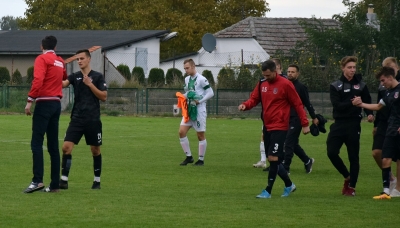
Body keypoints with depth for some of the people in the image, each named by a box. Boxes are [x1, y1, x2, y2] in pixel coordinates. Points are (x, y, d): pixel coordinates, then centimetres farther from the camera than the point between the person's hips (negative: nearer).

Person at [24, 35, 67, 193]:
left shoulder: (42, 59, -6)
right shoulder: (60, 62, 14)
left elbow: (38, 80, -19)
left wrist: (30, 100, -19)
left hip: (44, 103, -7)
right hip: (57, 104, 7)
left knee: (36, 143, -10)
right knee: (53, 145, 8)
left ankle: (37, 180, -21)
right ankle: (55, 184, 6)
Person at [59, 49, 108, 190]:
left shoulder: (98, 77, 1)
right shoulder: (74, 76, 7)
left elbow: (104, 97, -4)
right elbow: (62, 83, -11)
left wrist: (90, 84, -12)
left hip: (93, 120, -2)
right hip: (76, 119, 2)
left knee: (95, 151, 6)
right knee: (66, 147, -10)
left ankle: (97, 181, 19)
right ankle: (64, 180, -7)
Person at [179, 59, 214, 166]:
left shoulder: (201, 79, -11)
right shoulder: (187, 79, 12)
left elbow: (211, 93, -11)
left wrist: (200, 101, -19)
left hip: (199, 110, -7)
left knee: (200, 135, 0)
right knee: (182, 132, -3)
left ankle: (201, 159, 10)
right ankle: (189, 157, 6)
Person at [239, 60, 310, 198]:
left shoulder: (285, 85, -10)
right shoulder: (262, 84, 7)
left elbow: (298, 104, -6)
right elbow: (254, 99, 9)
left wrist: (305, 124, -8)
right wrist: (245, 105, -15)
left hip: (279, 128, -7)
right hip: (267, 127, 7)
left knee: (273, 158, -12)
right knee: (273, 159, 11)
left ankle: (268, 191, -7)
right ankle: (289, 185, 29)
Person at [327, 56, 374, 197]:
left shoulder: (361, 85, 5)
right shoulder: (335, 86, 1)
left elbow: (368, 102, 10)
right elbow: (337, 105, -11)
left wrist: (370, 114, -11)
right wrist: (352, 103, -24)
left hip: (354, 125, 0)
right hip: (339, 124, 0)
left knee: (353, 157, 2)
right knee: (331, 152, -10)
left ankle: (351, 186, 13)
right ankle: (347, 177, 13)